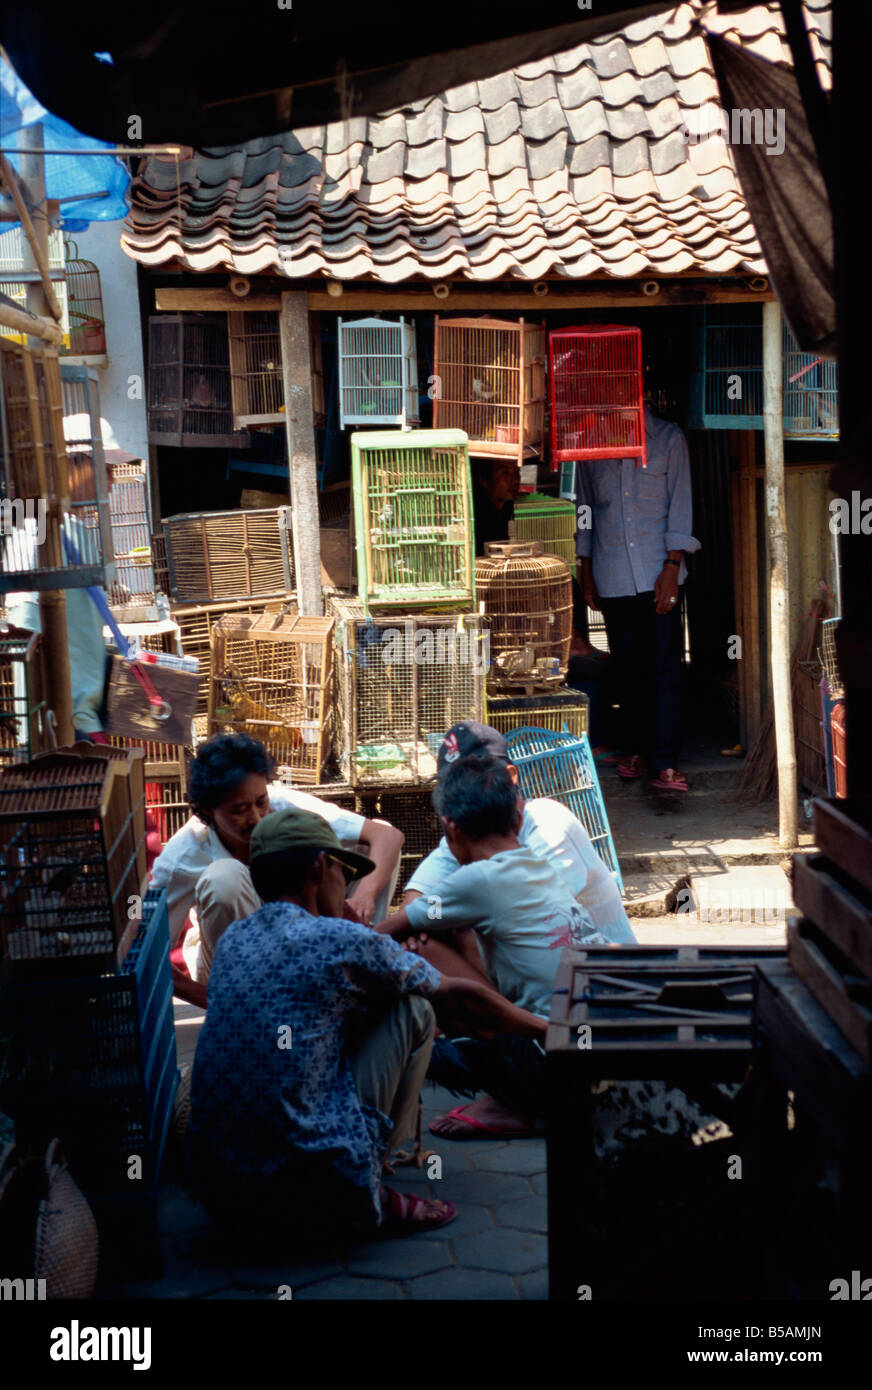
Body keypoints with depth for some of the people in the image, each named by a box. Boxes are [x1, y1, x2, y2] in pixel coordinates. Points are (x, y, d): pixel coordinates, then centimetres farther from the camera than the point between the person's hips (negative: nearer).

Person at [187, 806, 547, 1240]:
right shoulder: (339, 940, -7)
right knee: (414, 1010, 10)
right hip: (317, 1192, -7)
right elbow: (461, 996, 9)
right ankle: (373, 1203, 10)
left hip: (214, 1191, 7)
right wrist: (543, 1028, 26)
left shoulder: (231, 941, 11)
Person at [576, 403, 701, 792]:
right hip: (612, 576, 2)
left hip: (658, 572, -2)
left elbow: (680, 504, -1)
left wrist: (672, 567, -9)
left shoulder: (668, 438, 3)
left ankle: (664, 763, -5)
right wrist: (586, 571, 13)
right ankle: (636, 751, 19)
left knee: (664, 668, -6)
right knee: (626, 668, 6)